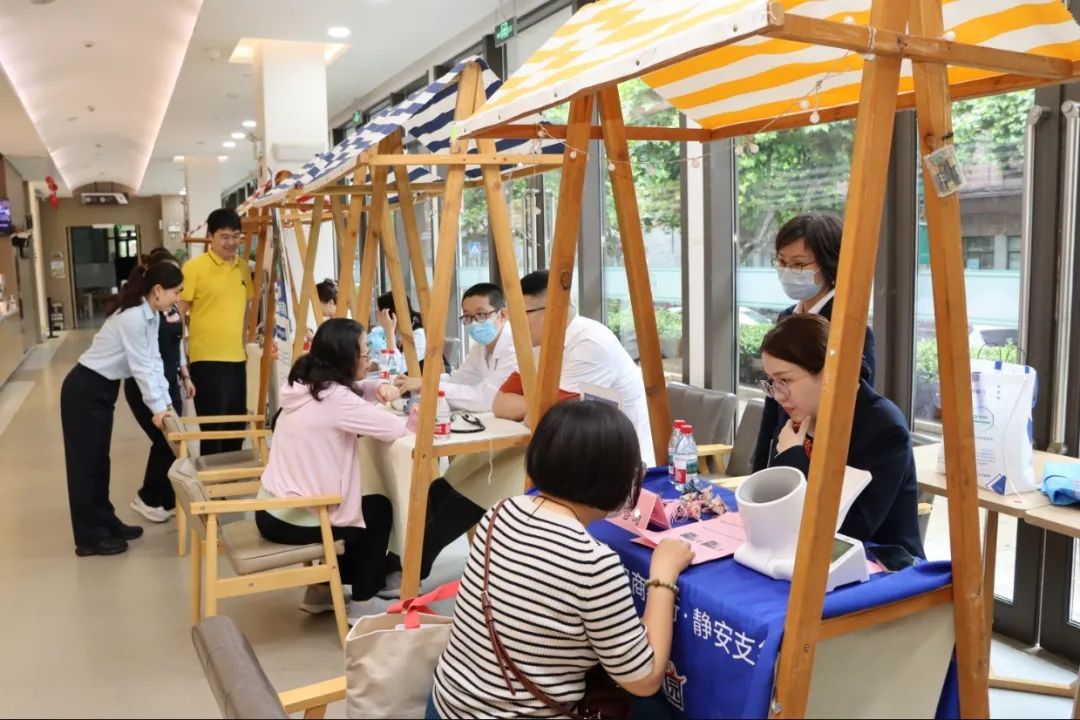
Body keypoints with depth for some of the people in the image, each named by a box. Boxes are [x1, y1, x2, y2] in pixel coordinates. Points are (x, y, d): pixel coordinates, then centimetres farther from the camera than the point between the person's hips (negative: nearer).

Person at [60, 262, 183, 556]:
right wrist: (157, 407, -17)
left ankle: (105, 523, 26)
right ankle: (89, 538, 9)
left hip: (103, 390, 9)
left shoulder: (151, 315, 3)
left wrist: (166, 402, -2)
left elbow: (154, 361, 3)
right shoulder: (133, 317, -26)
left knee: (99, 459, 16)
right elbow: (141, 367, -24)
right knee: (85, 462, 0)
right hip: (84, 390, -9)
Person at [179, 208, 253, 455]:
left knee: (237, 427, 13)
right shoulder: (194, 267, -8)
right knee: (213, 428, 0)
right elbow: (177, 311, -7)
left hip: (237, 357, 6)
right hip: (206, 359, -6)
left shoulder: (243, 266, 10)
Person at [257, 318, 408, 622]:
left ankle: (322, 589, 34)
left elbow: (354, 389, 19)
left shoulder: (304, 383, 5)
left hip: (271, 511, 8)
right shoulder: (335, 399, -21)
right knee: (379, 509, 15)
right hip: (294, 521, -8)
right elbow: (396, 429, -20)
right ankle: (362, 603, 22)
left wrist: (379, 388, -2)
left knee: (359, 505, 28)